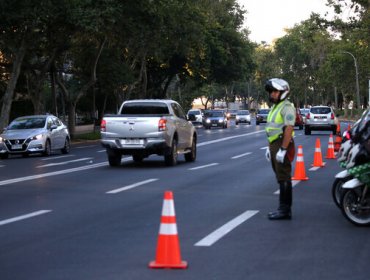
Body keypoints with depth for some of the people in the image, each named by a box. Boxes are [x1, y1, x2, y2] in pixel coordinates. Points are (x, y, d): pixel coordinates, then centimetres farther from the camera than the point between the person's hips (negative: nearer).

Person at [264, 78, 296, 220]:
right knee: (281, 178, 13)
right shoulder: (275, 107, 18)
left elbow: (289, 129, -21)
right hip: (274, 145, 10)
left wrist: (283, 149, -25)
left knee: (284, 178, -8)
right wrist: (269, 147, 20)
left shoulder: (287, 107, -13)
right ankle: (284, 208, 19)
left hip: (282, 146, -10)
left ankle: (285, 210, -6)